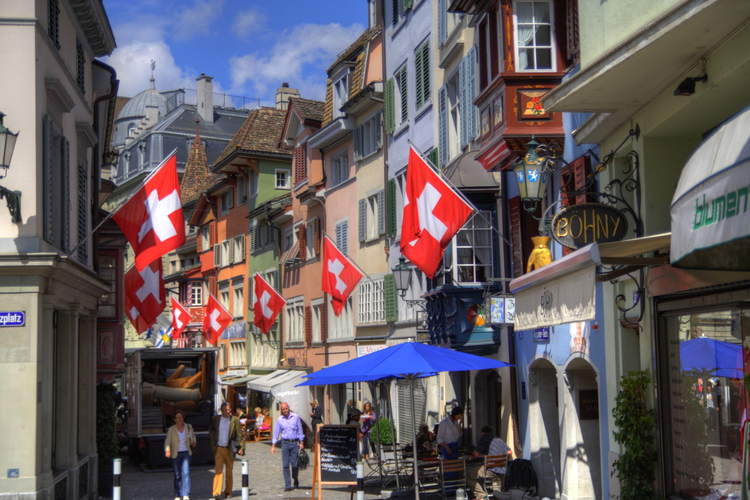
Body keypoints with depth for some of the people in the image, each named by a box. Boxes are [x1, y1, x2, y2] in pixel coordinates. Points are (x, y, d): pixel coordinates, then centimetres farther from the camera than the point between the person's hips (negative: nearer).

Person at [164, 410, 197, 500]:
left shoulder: (188, 427, 3)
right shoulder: (171, 430, -5)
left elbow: (193, 436, 18)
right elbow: (167, 441, -15)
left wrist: (193, 442, -5)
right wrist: (167, 450, -34)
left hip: (186, 453, 0)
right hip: (176, 454, 0)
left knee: (186, 473, -14)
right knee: (177, 475, 4)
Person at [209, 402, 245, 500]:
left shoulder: (235, 420, -4)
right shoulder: (216, 419, 2)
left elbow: (240, 435, -5)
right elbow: (211, 429, 18)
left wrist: (242, 448, -14)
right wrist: (212, 440, 6)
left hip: (229, 450, 0)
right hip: (218, 449, 0)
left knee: (229, 472, 9)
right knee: (218, 470, -13)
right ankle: (217, 492, -18)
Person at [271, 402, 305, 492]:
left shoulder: (296, 417, 2)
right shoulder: (279, 419, 6)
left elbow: (300, 430, 7)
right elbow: (276, 433, 10)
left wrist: (301, 442, 4)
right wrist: (273, 446, 7)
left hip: (295, 443, -1)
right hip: (285, 443, 1)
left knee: (295, 464, -2)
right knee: (285, 465, -4)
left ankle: (295, 479, 26)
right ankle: (287, 485, -1)